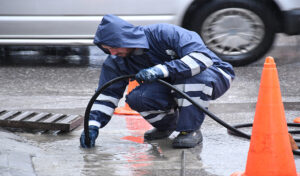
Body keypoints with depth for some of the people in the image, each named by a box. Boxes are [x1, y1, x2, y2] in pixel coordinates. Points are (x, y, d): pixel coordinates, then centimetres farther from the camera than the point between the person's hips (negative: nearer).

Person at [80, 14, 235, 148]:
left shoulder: (164, 33, -27)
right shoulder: (116, 61, -7)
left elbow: (203, 56, -36)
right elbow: (107, 94, -2)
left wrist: (162, 70, -44)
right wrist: (93, 125, -17)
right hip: (173, 89, 5)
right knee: (136, 98, -24)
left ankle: (191, 130, -22)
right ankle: (166, 124, 7)